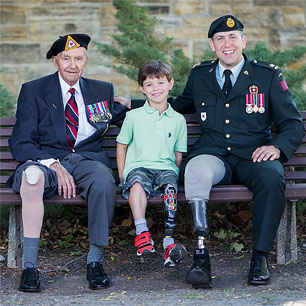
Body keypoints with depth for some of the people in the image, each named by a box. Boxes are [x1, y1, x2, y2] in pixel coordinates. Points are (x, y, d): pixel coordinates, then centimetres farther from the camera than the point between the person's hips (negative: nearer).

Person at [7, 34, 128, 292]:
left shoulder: (103, 90, 18)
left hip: (88, 160, 2)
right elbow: (20, 143, 0)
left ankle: (95, 261, -21)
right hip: (46, 159, -1)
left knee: (104, 181, -36)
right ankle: (30, 266, -34)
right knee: (32, 175, -39)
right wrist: (53, 165, -15)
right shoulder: (33, 91, 9)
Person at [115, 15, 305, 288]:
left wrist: (277, 146, -13)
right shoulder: (199, 75, 16)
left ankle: (260, 257, -22)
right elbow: (180, 105, 35)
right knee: (196, 171, -35)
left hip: (253, 156, -1)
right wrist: (134, 105, 29)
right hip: (213, 156, 1)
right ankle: (201, 256, -33)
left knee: (271, 178, -36)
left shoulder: (269, 76, 8)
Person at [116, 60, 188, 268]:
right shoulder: (134, 116, 11)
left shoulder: (178, 120, 14)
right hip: (138, 166, 0)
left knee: (170, 186, -33)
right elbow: (122, 145, 16)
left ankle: (169, 242, -38)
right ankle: (142, 233, -41)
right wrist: (122, 175, 7)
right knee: (137, 184, -36)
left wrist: (176, 173, 1)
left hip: (166, 167, 1)